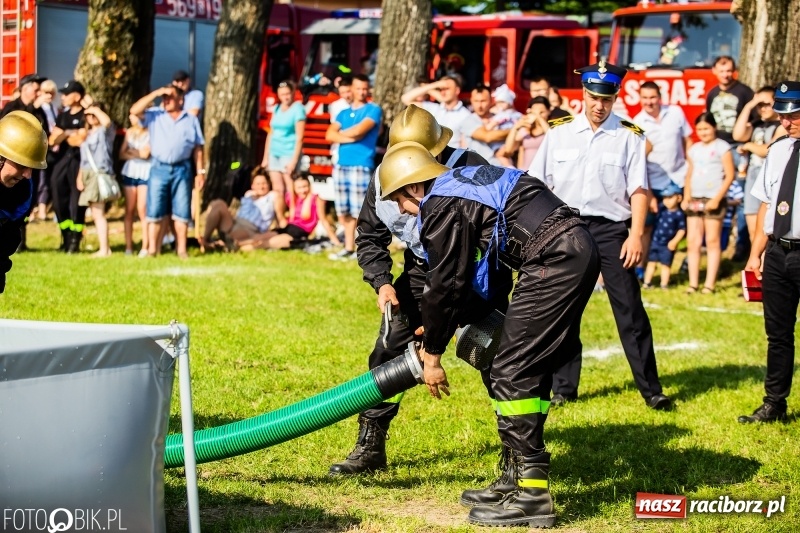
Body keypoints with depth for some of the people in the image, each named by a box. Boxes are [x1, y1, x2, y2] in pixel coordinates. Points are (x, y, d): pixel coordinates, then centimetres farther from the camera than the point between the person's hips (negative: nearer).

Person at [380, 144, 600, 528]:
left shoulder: (441, 208, -7)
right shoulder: (462, 183, 23)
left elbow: (445, 284, -2)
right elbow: (466, 276, 29)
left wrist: (433, 354, 10)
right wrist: (437, 328, 33)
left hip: (555, 261, -10)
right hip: (576, 249, 10)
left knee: (511, 374, -7)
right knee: (531, 371, 16)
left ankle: (531, 496, -6)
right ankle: (519, 479, 22)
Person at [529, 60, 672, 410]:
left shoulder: (629, 136, -1)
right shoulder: (559, 132, 5)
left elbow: (638, 190, -3)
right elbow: (538, 186, 7)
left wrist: (635, 236, -11)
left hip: (611, 229, -2)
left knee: (630, 309, -2)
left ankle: (651, 390, 4)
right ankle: (563, 388, 19)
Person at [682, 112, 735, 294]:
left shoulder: (722, 147, -2)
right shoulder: (694, 149, 15)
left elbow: (729, 175, -6)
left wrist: (717, 198, -13)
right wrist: (686, 197, 4)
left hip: (713, 200, -5)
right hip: (694, 201, 6)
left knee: (712, 241, -2)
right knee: (692, 241, 2)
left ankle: (710, 284, -1)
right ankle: (693, 283, 6)